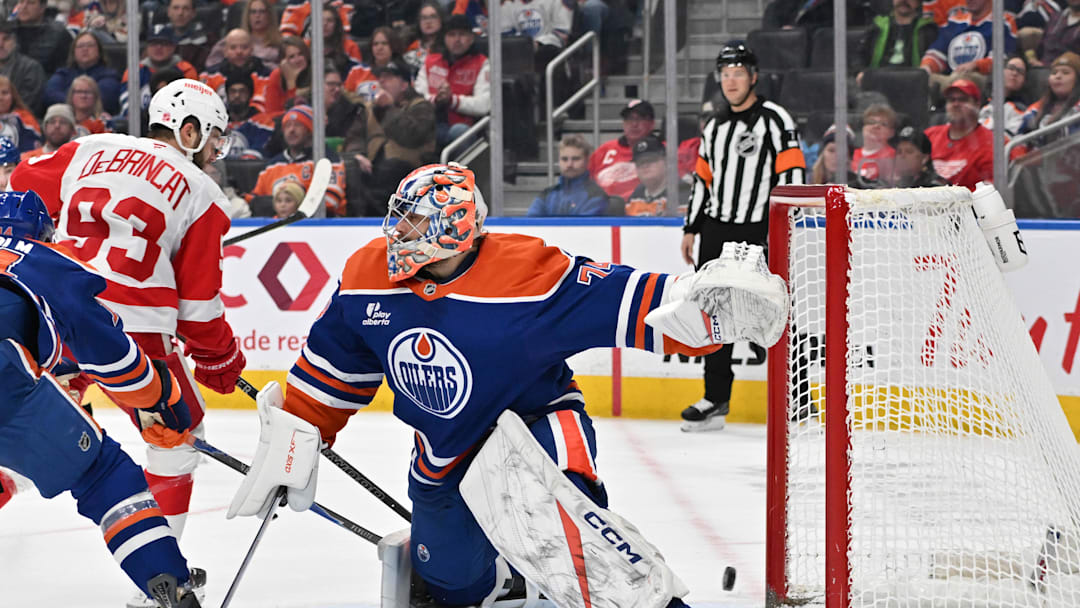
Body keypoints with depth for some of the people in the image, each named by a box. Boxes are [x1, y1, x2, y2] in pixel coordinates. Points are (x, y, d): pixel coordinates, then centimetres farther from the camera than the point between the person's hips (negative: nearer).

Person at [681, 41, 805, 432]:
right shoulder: (715, 129, 17)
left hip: (757, 234, -7)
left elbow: (792, 175, -12)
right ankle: (716, 400, 14)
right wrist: (691, 230, 19)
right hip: (716, 231, 7)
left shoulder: (774, 120, -6)